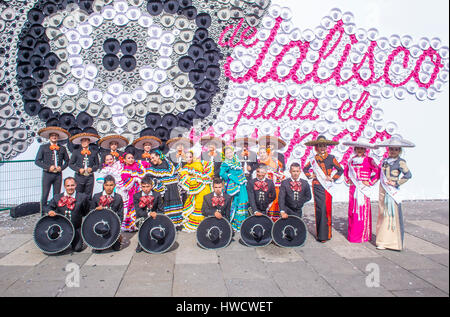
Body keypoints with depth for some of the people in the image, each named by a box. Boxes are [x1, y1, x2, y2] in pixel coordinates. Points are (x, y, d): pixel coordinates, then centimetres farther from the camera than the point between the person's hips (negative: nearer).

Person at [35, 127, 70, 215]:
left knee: (57, 195, 5)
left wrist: (61, 168, -1)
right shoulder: (43, 147, 6)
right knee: (45, 195, -3)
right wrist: (48, 167, -10)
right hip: (47, 174, -2)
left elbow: (67, 161, 18)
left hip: (58, 174, 2)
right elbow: (37, 161, 3)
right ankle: (43, 214, 4)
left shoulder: (62, 148, 11)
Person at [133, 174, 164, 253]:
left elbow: (161, 211, 1)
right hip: (142, 218, -1)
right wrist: (149, 214, -30)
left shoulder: (157, 195, -3)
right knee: (142, 221, -32)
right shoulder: (136, 196, -5)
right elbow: (138, 211, -14)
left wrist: (156, 215, -19)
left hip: (154, 218, 1)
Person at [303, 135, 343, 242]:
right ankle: (319, 233, 12)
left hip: (327, 186, -2)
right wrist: (310, 176, 9)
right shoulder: (314, 159, 9)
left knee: (325, 209, -5)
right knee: (318, 209, 3)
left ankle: (325, 235, 1)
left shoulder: (331, 158, 1)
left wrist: (333, 178, -2)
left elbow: (340, 170, 7)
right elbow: (305, 168, 24)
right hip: (317, 186, 2)